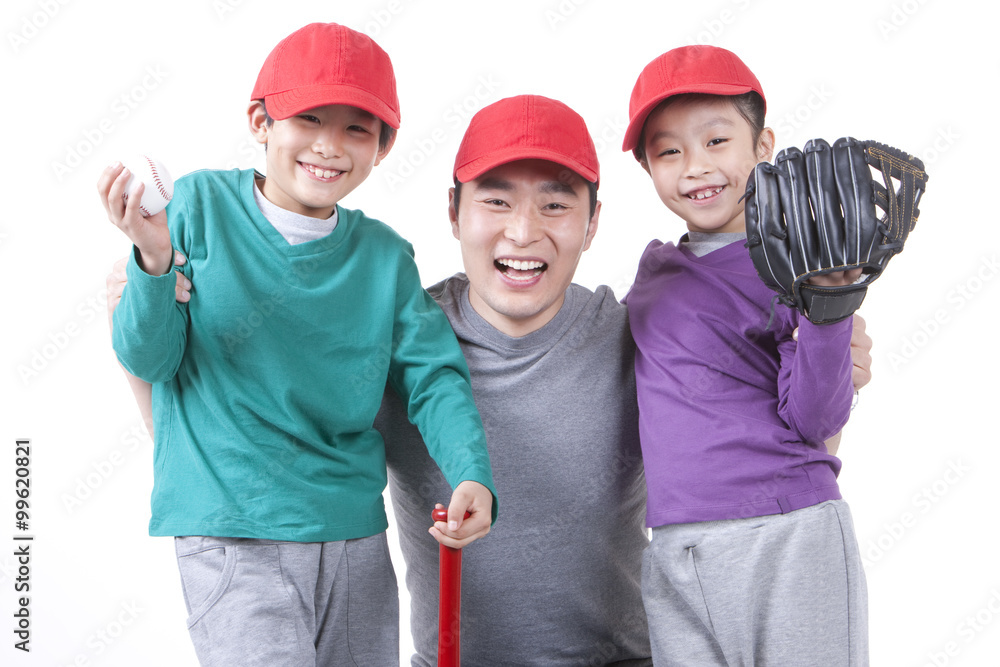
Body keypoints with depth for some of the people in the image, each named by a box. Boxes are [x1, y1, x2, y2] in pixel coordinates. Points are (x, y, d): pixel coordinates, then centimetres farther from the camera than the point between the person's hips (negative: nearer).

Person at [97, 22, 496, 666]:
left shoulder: (385, 256, 3)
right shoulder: (201, 204, -4)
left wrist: (472, 475, -18)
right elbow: (149, 358, -4)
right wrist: (154, 264, -24)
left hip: (357, 541, 4)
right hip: (231, 541, -3)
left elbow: (434, 376, 0)